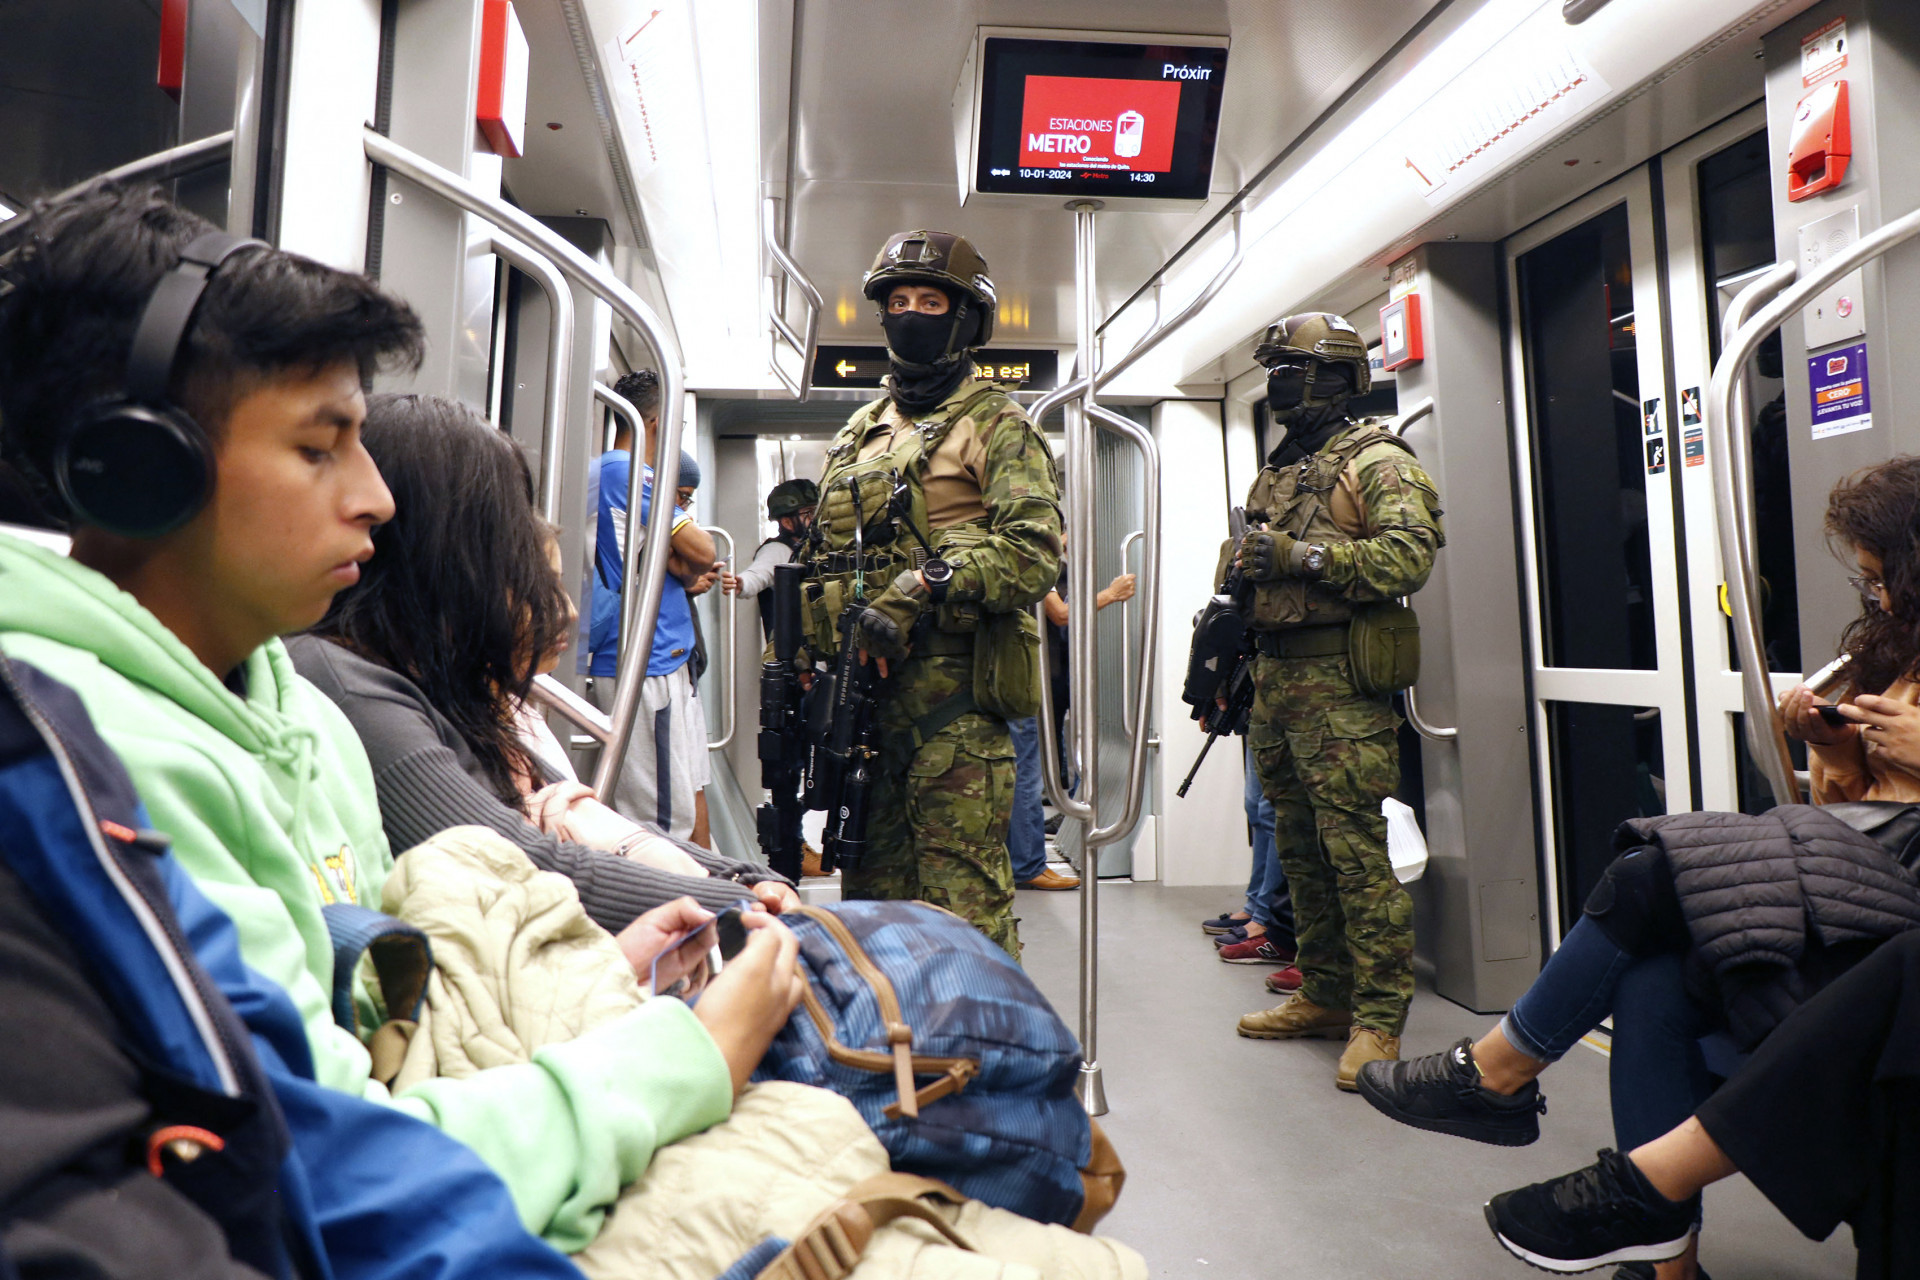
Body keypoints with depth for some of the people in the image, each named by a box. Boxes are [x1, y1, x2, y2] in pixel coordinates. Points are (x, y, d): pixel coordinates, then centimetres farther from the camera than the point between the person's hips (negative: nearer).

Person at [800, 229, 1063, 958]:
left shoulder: (997, 426, 2)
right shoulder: (857, 434, 22)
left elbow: (1035, 549, -13)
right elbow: (823, 567, 23)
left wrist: (925, 586, -22)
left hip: (955, 699, -6)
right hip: (861, 690, 7)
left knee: (963, 902, -5)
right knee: (872, 887, 15)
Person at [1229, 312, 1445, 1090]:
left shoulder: (1377, 462, -2)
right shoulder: (1275, 474, 23)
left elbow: (1409, 555, -17)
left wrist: (1304, 556, -20)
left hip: (1341, 683, -8)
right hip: (1274, 679, 8)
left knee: (1356, 850, -8)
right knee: (1301, 848, 12)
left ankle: (1378, 1021, 2)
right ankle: (1325, 998, 24)